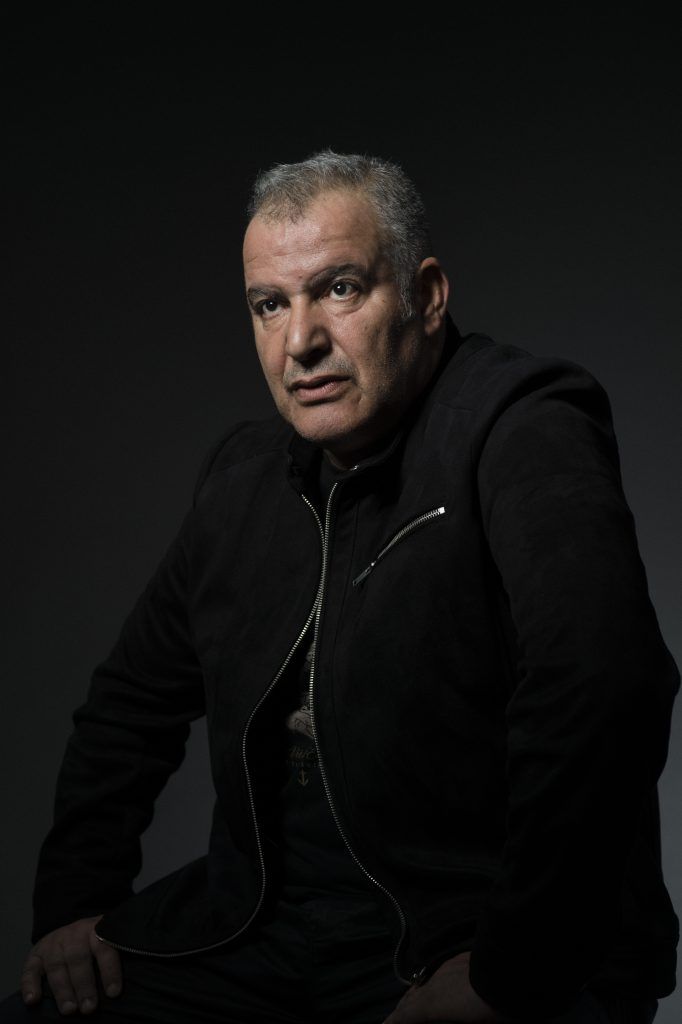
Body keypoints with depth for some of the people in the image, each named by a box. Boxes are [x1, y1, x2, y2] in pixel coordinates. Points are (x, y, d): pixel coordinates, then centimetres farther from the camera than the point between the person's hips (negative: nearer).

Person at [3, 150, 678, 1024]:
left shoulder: (523, 434, -13)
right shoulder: (245, 471, 11)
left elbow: (603, 688, -29)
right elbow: (132, 699, 21)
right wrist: (73, 898, 11)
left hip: (467, 943, -6)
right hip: (257, 928, 6)